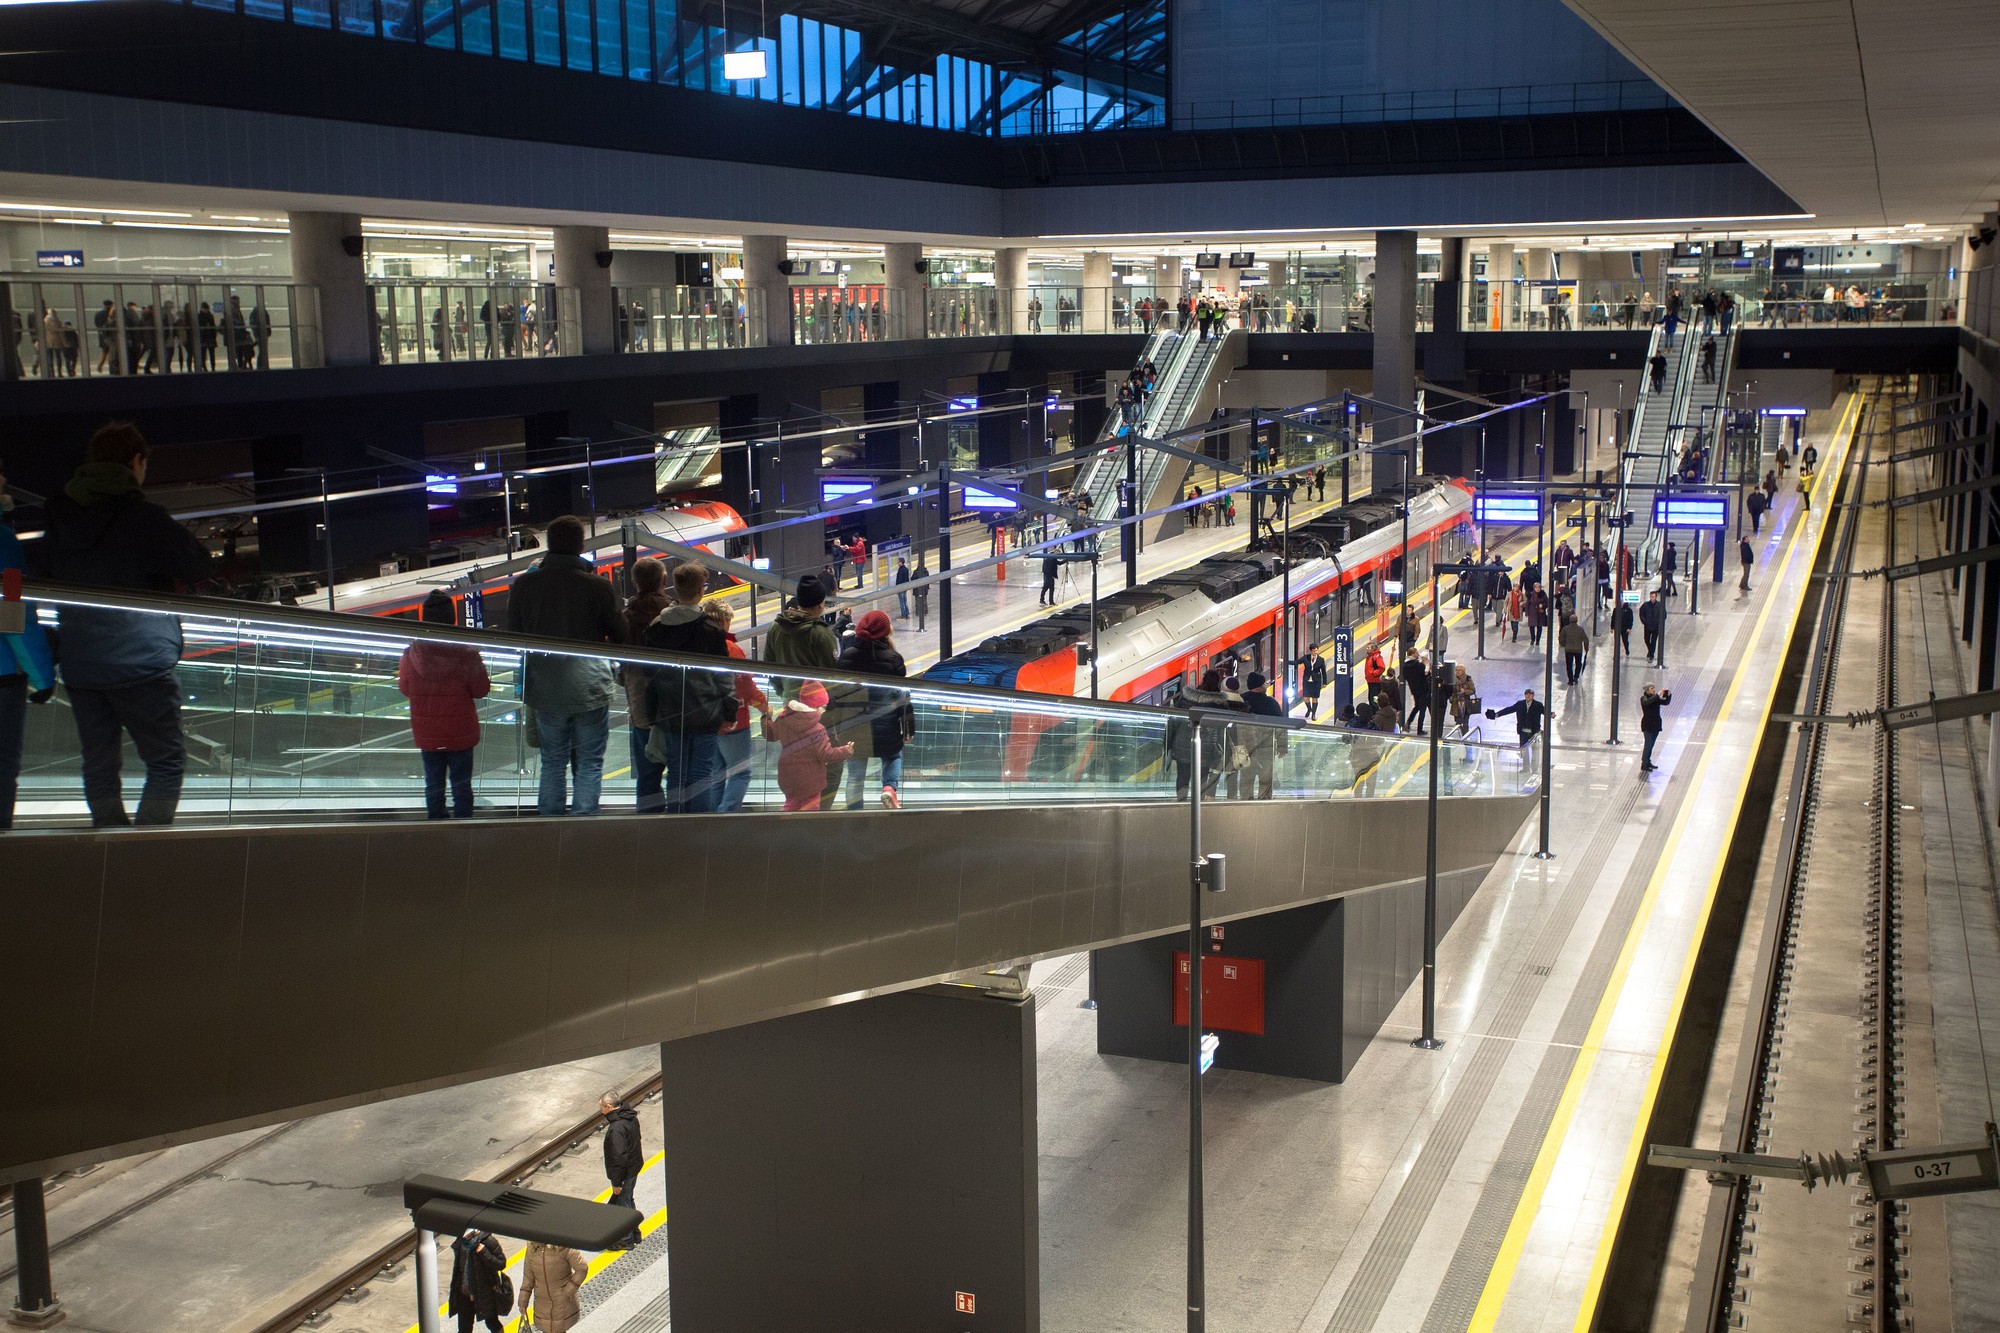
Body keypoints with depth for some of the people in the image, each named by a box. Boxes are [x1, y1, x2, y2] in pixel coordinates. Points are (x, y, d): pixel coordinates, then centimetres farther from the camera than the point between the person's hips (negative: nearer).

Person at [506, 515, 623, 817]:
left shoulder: (523, 584, -4)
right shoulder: (597, 586, -13)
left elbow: (513, 637, 4)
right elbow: (620, 635, -4)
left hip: (545, 688, 3)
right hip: (590, 687, -3)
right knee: (590, 763, 7)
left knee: (552, 761, 16)